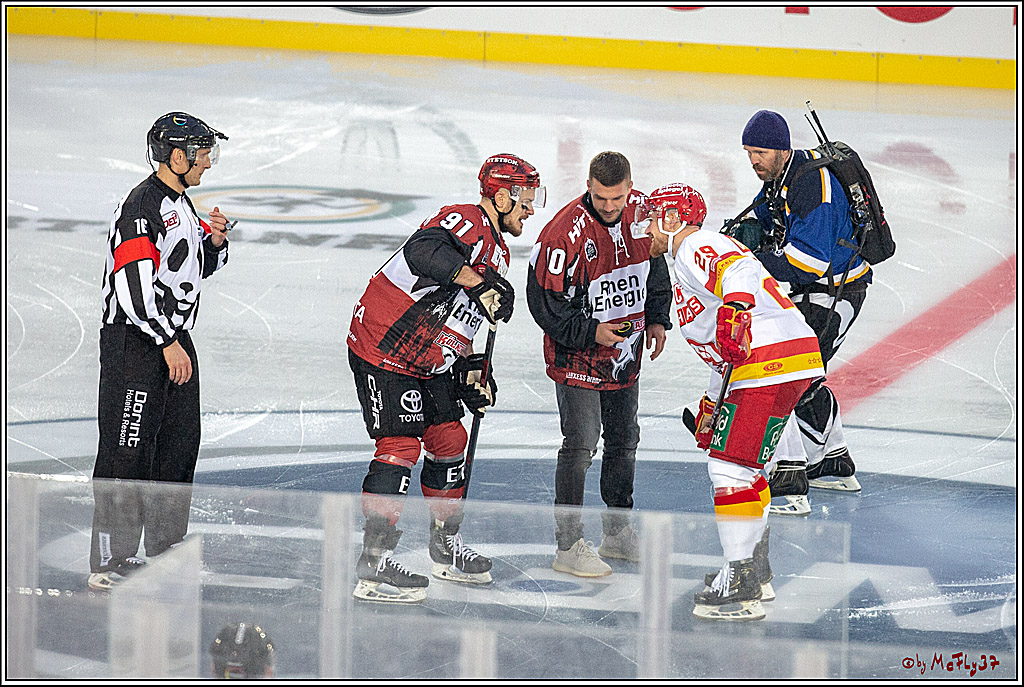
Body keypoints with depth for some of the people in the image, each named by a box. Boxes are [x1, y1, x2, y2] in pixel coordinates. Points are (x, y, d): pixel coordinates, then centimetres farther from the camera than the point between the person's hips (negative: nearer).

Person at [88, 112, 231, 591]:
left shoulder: (180, 203, 14)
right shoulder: (141, 206, -18)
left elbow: (200, 268, 25)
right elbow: (134, 286, -24)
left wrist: (215, 241, 4)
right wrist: (167, 343, -23)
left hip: (174, 340, 10)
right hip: (134, 341, -10)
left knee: (180, 444, 15)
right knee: (129, 452, -9)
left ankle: (166, 548, 27)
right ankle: (108, 563, -7)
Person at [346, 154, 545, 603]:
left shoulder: (497, 255, 15)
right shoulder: (467, 221, -17)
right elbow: (423, 250, -37)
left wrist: (471, 372, 9)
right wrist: (478, 282, -38)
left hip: (430, 360, 10)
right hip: (384, 350, -10)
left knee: (448, 440, 13)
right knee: (401, 446, -12)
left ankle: (446, 546, 29)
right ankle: (374, 565, -11)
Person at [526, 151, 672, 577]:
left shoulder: (643, 212, -5)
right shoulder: (566, 233, -25)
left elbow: (657, 264, 14)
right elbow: (544, 302, -19)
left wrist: (656, 318, 7)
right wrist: (590, 332, -23)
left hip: (624, 354, 7)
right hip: (576, 356, -7)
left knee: (624, 439, 16)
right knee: (580, 443, -11)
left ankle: (617, 532, 30)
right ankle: (569, 545, -4)